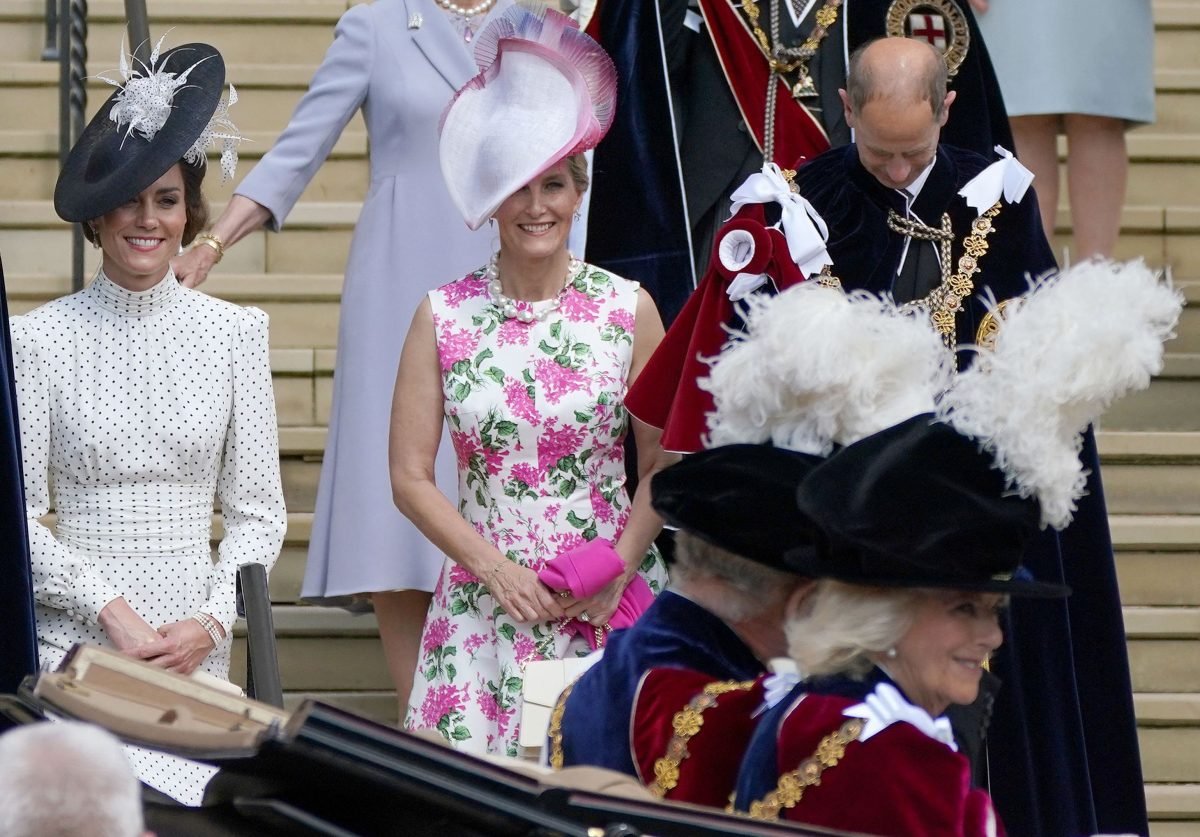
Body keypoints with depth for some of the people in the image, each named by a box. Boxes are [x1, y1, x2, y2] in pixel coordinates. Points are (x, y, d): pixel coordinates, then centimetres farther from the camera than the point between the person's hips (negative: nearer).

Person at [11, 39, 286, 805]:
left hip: (195, 646, 1)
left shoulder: (234, 333, 6)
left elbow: (259, 511, 7)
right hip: (72, 639, -1)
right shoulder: (42, 340, 1)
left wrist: (212, 622, -6)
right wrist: (110, 609, -9)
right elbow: (17, 514, 0)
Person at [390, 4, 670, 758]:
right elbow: (411, 478, 3)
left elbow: (665, 464, 5)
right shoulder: (443, 318, 3)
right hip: (485, 603, 0)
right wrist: (497, 569, -6)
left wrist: (618, 567, -8)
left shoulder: (628, 309, 2)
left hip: (610, 602, 0)